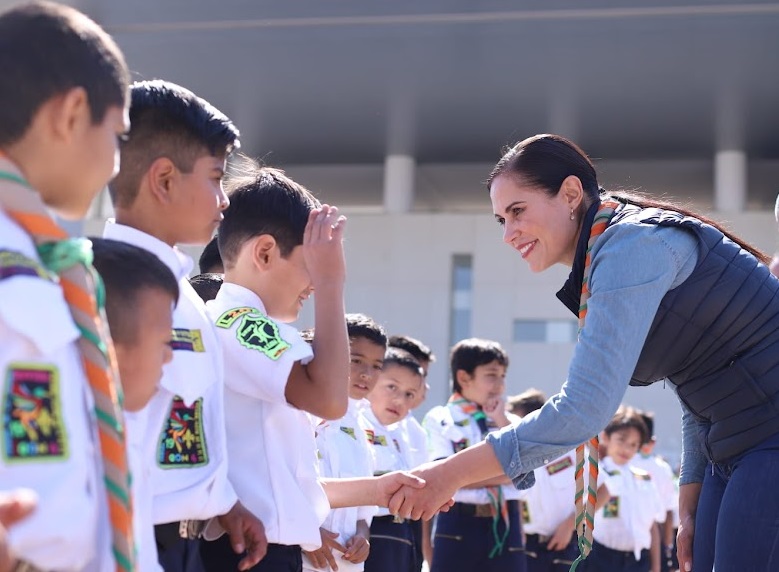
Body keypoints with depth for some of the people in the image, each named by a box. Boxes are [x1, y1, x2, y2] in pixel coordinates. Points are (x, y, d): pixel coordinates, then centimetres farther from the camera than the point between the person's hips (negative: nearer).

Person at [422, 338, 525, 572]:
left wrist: (502, 421, -3)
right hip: (458, 526, -4)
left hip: (505, 526, 4)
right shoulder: (440, 419, 0)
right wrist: (504, 473, -7)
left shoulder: (510, 422, 14)